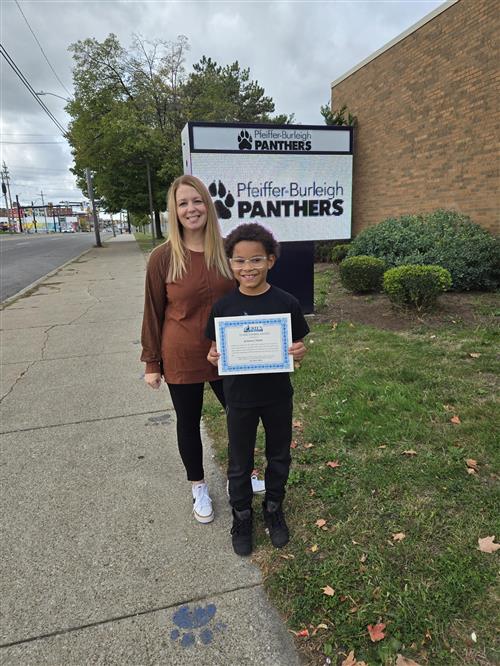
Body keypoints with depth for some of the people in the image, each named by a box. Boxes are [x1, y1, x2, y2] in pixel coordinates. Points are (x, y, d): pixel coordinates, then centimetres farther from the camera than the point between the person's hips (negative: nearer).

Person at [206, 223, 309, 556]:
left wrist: (300, 352, -23)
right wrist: (213, 356, -22)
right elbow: (215, 348, -1)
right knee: (240, 463, 16)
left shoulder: (287, 303, -12)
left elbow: (298, 344, -2)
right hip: (240, 398, 0)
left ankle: (274, 508, 46)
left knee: (279, 457, 20)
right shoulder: (223, 306, -10)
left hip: (278, 396, 1)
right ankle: (242, 515, 42)